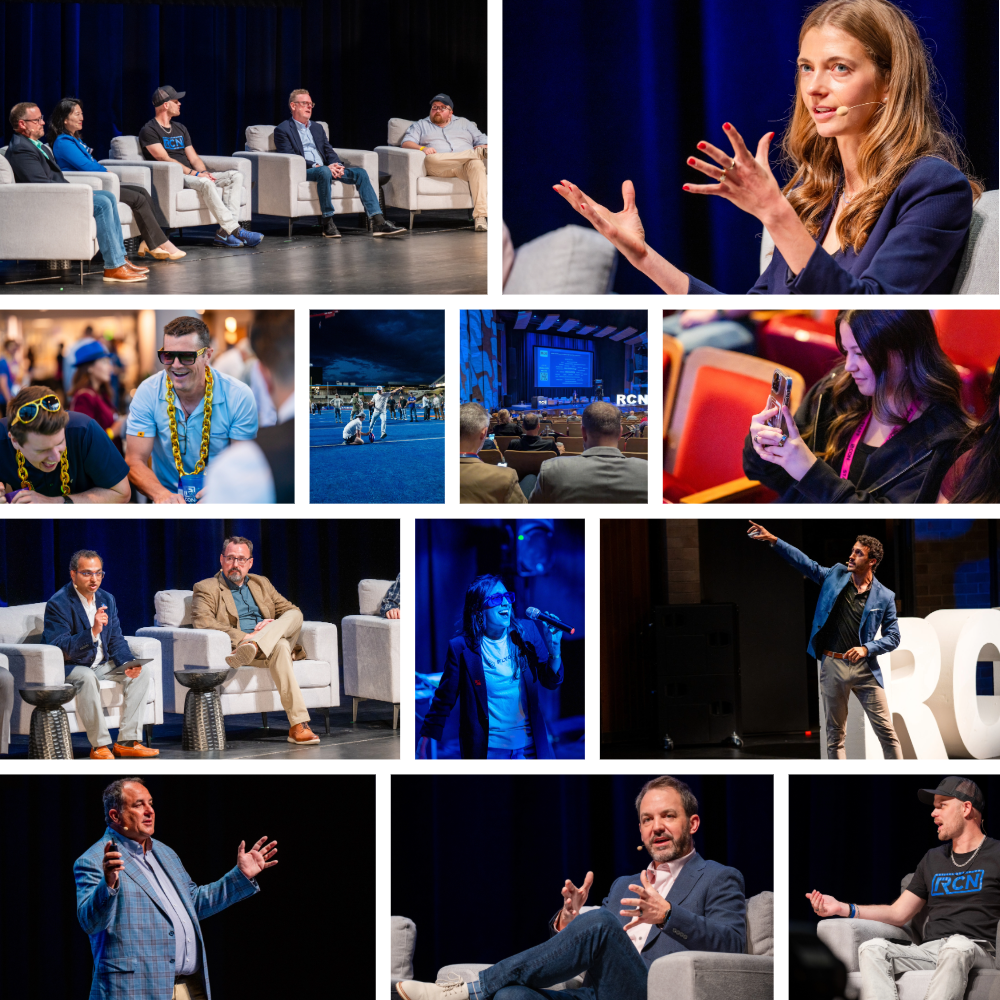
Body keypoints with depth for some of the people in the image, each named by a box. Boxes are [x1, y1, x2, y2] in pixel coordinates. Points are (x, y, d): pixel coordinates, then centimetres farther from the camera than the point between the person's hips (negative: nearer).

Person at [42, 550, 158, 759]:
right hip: (69, 667, -7)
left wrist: (128, 663, -12)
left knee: (143, 671, -10)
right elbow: (60, 649, -26)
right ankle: (100, 745, -31)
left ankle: (127, 741, -13)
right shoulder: (58, 604, -16)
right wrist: (93, 632, -38)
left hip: (102, 664, 7)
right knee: (87, 678, -38)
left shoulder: (107, 599, 6)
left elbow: (116, 640, 9)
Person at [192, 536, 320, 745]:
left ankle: (251, 649, -46)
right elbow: (201, 622, -12)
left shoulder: (261, 584, 26)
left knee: (294, 615, -24)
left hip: (271, 642, 5)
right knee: (280, 647, -37)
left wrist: (275, 626, -6)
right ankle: (298, 724, -50)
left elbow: (291, 610, 21)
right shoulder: (206, 589, 7)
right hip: (236, 645, -5)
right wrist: (245, 636, -20)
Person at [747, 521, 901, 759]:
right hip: (833, 666, 2)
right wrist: (773, 541, -5)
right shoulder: (835, 576, 6)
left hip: (865, 668, -2)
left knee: (886, 730, -3)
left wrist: (866, 649, -13)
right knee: (835, 733, 6)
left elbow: (893, 637, 3)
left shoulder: (884, 597, 1)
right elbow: (804, 562, 5)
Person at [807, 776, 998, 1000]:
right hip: (929, 949, 5)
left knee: (957, 946, -41)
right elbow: (898, 913, 27)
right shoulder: (933, 859, 29)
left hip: (976, 951, -5)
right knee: (872, 948, -23)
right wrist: (843, 908, 15)